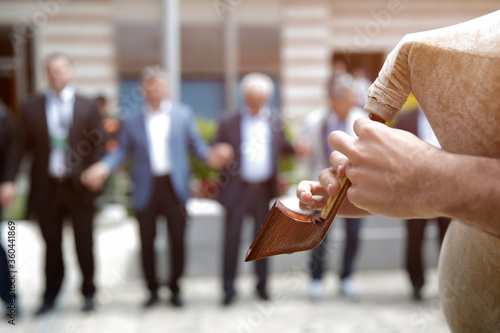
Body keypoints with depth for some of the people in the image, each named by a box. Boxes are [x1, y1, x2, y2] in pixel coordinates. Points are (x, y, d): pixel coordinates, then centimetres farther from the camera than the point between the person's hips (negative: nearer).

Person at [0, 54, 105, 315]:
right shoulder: (32, 108, 5)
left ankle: (88, 294, 24)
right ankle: (50, 296, 25)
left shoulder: (88, 107, 3)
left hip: (79, 187, -1)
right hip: (46, 188, 1)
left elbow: (98, 146, 1)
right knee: (51, 247, 11)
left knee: (84, 246, 8)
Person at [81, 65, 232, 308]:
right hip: (146, 188, 0)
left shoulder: (183, 114, 6)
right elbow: (122, 150, 5)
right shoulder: (131, 121, 6)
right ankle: (152, 290, 24)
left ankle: (175, 288, 23)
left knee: (177, 240, 6)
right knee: (146, 242, 6)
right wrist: (103, 166, -12)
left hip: (175, 186, 0)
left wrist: (209, 155, -14)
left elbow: (195, 143, 6)